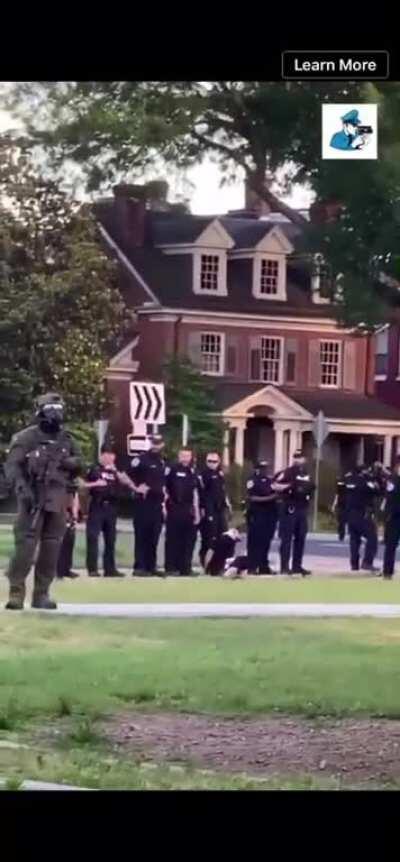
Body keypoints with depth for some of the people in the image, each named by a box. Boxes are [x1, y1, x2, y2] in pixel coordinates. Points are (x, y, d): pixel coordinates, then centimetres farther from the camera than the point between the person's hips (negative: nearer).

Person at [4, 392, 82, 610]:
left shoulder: (66, 439, 14)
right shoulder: (27, 438, -3)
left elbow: (79, 462, 19)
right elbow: (12, 465, -10)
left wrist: (66, 462, -3)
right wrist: (21, 488, -24)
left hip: (58, 500, 5)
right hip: (33, 498, -5)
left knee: (52, 547, 6)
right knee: (25, 544, -12)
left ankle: (41, 592, 13)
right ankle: (16, 591, -9)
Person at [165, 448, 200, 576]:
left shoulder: (192, 472, 15)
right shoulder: (171, 470, -3)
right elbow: (163, 488, -5)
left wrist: (196, 511, 16)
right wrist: (164, 505, -11)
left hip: (188, 510, 6)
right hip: (174, 509, -6)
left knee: (187, 541, 6)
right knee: (172, 539, -4)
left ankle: (185, 567, 11)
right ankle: (170, 568, -2)